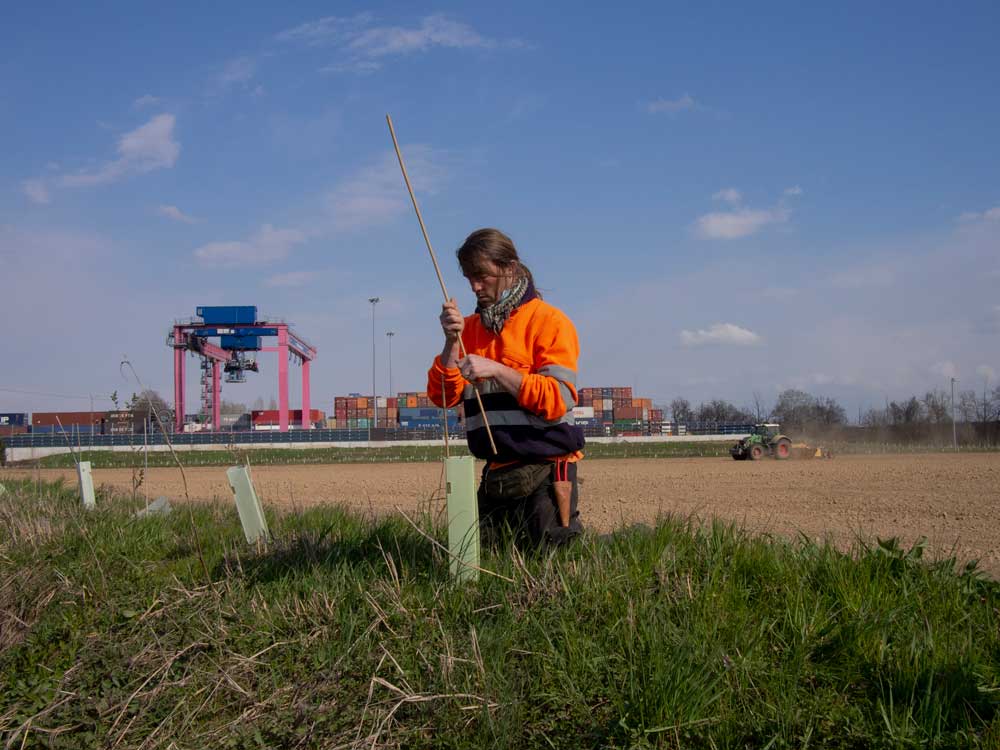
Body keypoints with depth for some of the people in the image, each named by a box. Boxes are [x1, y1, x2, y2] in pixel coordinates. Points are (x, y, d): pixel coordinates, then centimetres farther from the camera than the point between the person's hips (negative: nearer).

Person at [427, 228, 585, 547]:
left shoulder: (549, 321, -6)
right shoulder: (471, 327, 12)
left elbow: (559, 400, -17)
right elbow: (443, 396, 4)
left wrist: (496, 370, -24)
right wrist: (452, 342, -10)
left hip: (544, 473, -6)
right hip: (495, 475, 6)